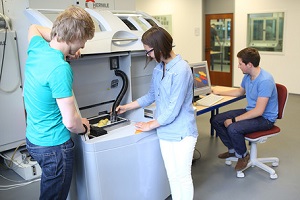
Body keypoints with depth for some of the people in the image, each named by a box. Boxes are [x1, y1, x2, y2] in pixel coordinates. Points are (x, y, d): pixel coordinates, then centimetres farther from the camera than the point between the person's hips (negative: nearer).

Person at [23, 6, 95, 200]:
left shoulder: (36, 47, -4)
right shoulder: (60, 68, -28)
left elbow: (34, 28, 22)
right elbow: (70, 122, -27)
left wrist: (65, 44, 8)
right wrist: (84, 127, -4)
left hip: (33, 138, 8)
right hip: (54, 146, -8)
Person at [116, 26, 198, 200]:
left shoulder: (181, 69, -20)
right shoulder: (158, 69, 5)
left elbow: (173, 109, -20)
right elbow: (151, 96, 20)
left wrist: (150, 125, -9)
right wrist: (126, 107, 23)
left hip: (182, 133, -7)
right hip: (165, 132, 7)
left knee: (183, 177, 7)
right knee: (172, 176, 17)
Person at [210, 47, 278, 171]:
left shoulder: (265, 81, -27)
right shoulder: (247, 76, 2)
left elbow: (259, 111, -29)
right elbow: (240, 91, 25)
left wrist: (234, 120, -25)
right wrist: (219, 92, 27)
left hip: (265, 118, -9)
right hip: (250, 111, 9)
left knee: (233, 128, -33)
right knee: (215, 120, 0)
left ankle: (243, 155, -1)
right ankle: (233, 149, 19)